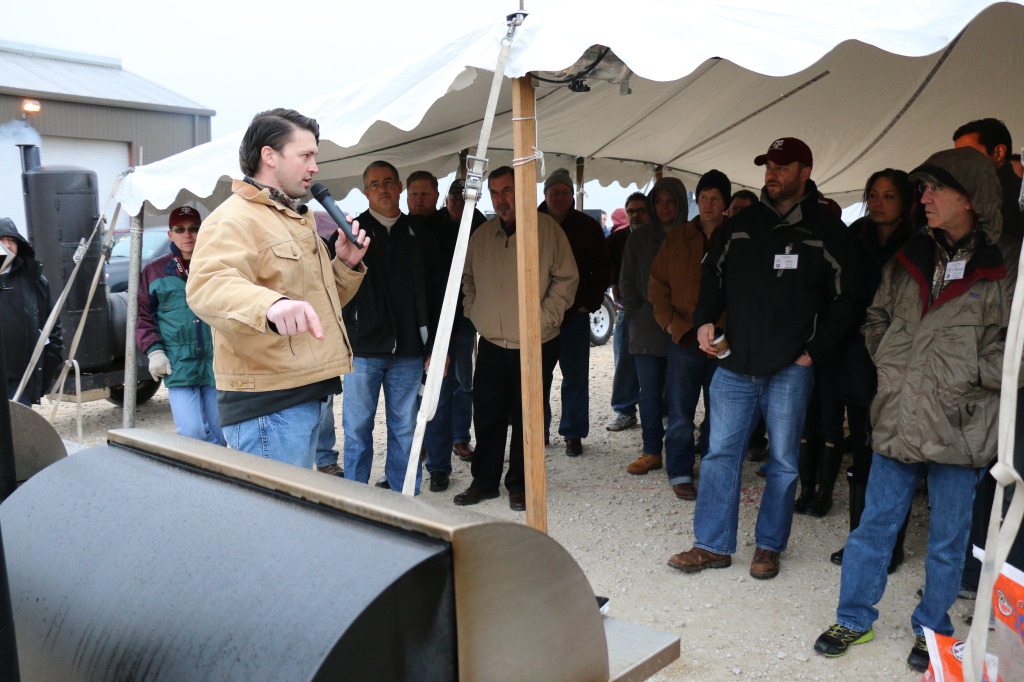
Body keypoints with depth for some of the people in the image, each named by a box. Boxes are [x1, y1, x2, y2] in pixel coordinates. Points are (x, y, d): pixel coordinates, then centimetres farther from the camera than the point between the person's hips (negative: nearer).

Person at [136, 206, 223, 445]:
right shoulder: (154, 271, 10)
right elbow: (144, 317, 13)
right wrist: (153, 350, -1)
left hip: (216, 363, 1)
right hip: (179, 367, -1)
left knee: (218, 435, 7)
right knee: (191, 433, -11)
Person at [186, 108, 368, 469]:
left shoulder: (298, 220, 21)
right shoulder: (234, 219, -11)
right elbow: (207, 286, -32)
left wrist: (345, 264, 9)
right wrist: (270, 305, -51)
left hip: (308, 396, 10)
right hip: (267, 405, -10)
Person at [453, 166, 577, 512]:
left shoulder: (547, 229, -5)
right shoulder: (482, 234, 9)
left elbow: (566, 278, -4)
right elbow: (468, 278, 21)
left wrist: (545, 318, -9)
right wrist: (474, 311, 8)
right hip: (491, 343, 4)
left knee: (526, 418, 6)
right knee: (487, 415, 9)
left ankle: (519, 485, 21)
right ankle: (484, 481, 24)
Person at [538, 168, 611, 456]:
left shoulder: (587, 226, 4)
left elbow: (602, 270, 8)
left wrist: (590, 303, -2)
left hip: (575, 313, -1)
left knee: (576, 377, 2)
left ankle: (573, 433, 13)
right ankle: (538, 430, 19)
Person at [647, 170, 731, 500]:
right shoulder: (677, 237, 7)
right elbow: (657, 285, 9)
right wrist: (672, 324, -2)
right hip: (684, 338, 1)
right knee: (680, 414, 4)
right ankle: (680, 473, 16)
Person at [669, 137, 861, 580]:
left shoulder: (826, 231, 1)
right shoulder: (742, 224, 10)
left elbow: (844, 298, 2)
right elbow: (713, 274, 17)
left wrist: (816, 351, -6)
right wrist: (704, 320, 1)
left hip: (790, 369, -3)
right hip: (734, 363, 3)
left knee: (783, 461, 8)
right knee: (720, 454, 4)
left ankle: (769, 546, 23)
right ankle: (713, 545, 15)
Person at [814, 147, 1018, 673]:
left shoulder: (1006, 268, -6)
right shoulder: (908, 260, 8)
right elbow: (876, 319, 19)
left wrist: (967, 374, -11)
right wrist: (890, 366, 7)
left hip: (960, 427, -3)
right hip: (897, 419, 4)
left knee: (947, 541, 12)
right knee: (873, 526, 12)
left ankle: (932, 629, 32)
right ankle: (854, 619, 27)